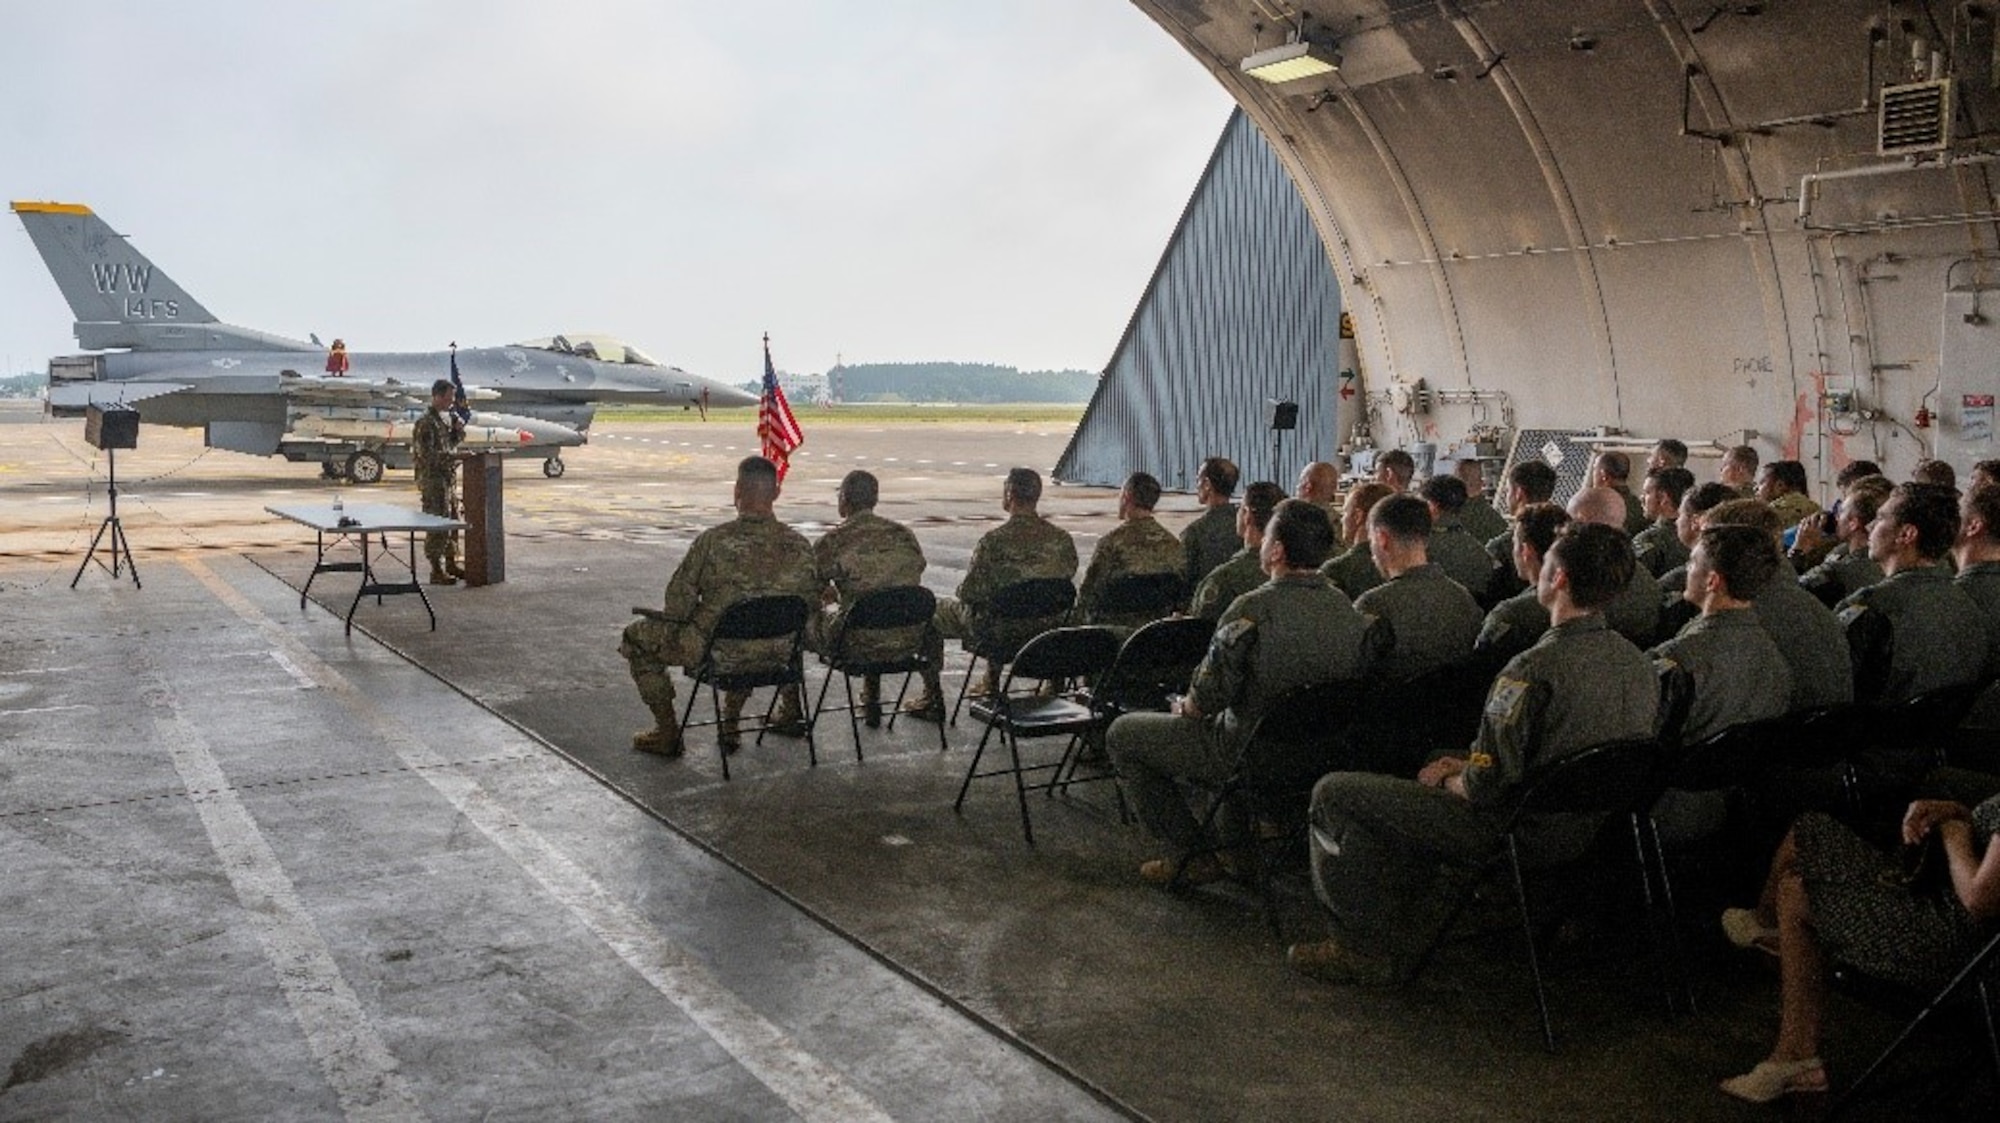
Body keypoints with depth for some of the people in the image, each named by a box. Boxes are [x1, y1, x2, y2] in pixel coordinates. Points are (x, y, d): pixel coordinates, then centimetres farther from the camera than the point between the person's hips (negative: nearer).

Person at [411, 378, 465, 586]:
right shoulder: (426, 423, -16)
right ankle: (436, 571, -2)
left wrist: (458, 431, 3)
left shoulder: (447, 417, 12)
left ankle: (451, 563, 26)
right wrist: (455, 457, -26)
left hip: (447, 476, 9)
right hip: (433, 478, -9)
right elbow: (426, 454, -21)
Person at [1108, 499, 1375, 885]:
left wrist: (1187, 707, 3)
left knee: (1121, 735, 9)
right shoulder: (1346, 608, -7)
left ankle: (1188, 853, 10)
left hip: (1250, 753, -7)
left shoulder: (1253, 610, -26)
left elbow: (1207, 696, -22)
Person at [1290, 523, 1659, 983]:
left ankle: (1365, 950, 7)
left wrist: (1448, 779, -1)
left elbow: (1485, 785, -24)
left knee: (1333, 794, 0)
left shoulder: (1535, 667, -27)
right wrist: (1467, 765, 11)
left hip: (1519, 832, -9)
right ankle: (1404, 938, 31)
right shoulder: (1638, 662, 0)